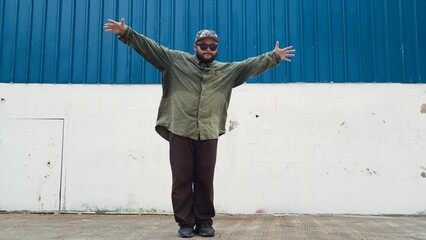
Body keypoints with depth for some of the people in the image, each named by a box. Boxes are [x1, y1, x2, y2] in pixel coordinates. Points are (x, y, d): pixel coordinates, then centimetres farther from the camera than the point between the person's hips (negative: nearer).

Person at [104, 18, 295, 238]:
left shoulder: (227, 70, 16)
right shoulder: (177, 61, 8)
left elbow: (251, 65, 16)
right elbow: (149, 47, 6)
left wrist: (274, 56, 9)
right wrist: (126, 33, -1)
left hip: (208, 135, 2)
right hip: (180, 133, -1)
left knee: (205, 180, 6)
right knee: (181, 180, 2)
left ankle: (204, 221, 18)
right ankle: (185, 222, 13)